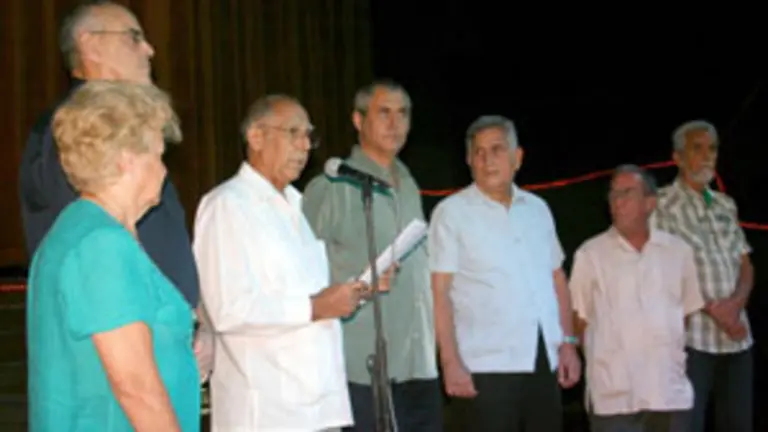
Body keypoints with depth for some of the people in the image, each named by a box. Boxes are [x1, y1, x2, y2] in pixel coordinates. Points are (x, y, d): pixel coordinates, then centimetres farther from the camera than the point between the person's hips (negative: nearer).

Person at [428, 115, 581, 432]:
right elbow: (440, 293, -8)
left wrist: (568, 342, 8)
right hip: (486, 368, -5)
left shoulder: (538, 208, 13)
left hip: (545, 364, 5)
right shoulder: (452, 212, -2)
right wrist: (450, 362, -15)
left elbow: (557, 280, 17)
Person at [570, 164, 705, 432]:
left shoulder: (679, 251, 7)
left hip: (670, 390, 3)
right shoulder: (590, 254, -2)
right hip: (614, 394, -3)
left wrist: (669, 354, 9)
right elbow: (580, 319, 2)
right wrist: (601, 362, 0)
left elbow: (688, 311, 15)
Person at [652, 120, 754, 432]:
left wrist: (736, 302, -6)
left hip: (737, 336, 6)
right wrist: (712, 310, -14)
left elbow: (745, 266, 15)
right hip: (692, 336, -6)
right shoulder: (663, 204, -2)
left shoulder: (725, 205, 16)